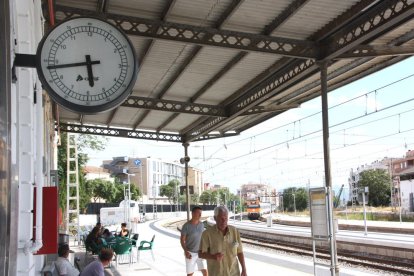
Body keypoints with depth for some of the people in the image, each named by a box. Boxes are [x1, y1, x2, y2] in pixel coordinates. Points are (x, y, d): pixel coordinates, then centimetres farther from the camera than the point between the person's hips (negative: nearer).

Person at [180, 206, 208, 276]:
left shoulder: (201, 224, -1)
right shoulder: (186, 225, -16)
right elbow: (182, 240, -13)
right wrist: (186, 252, -25)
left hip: (200, 252, 4)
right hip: (190, 253, -4)